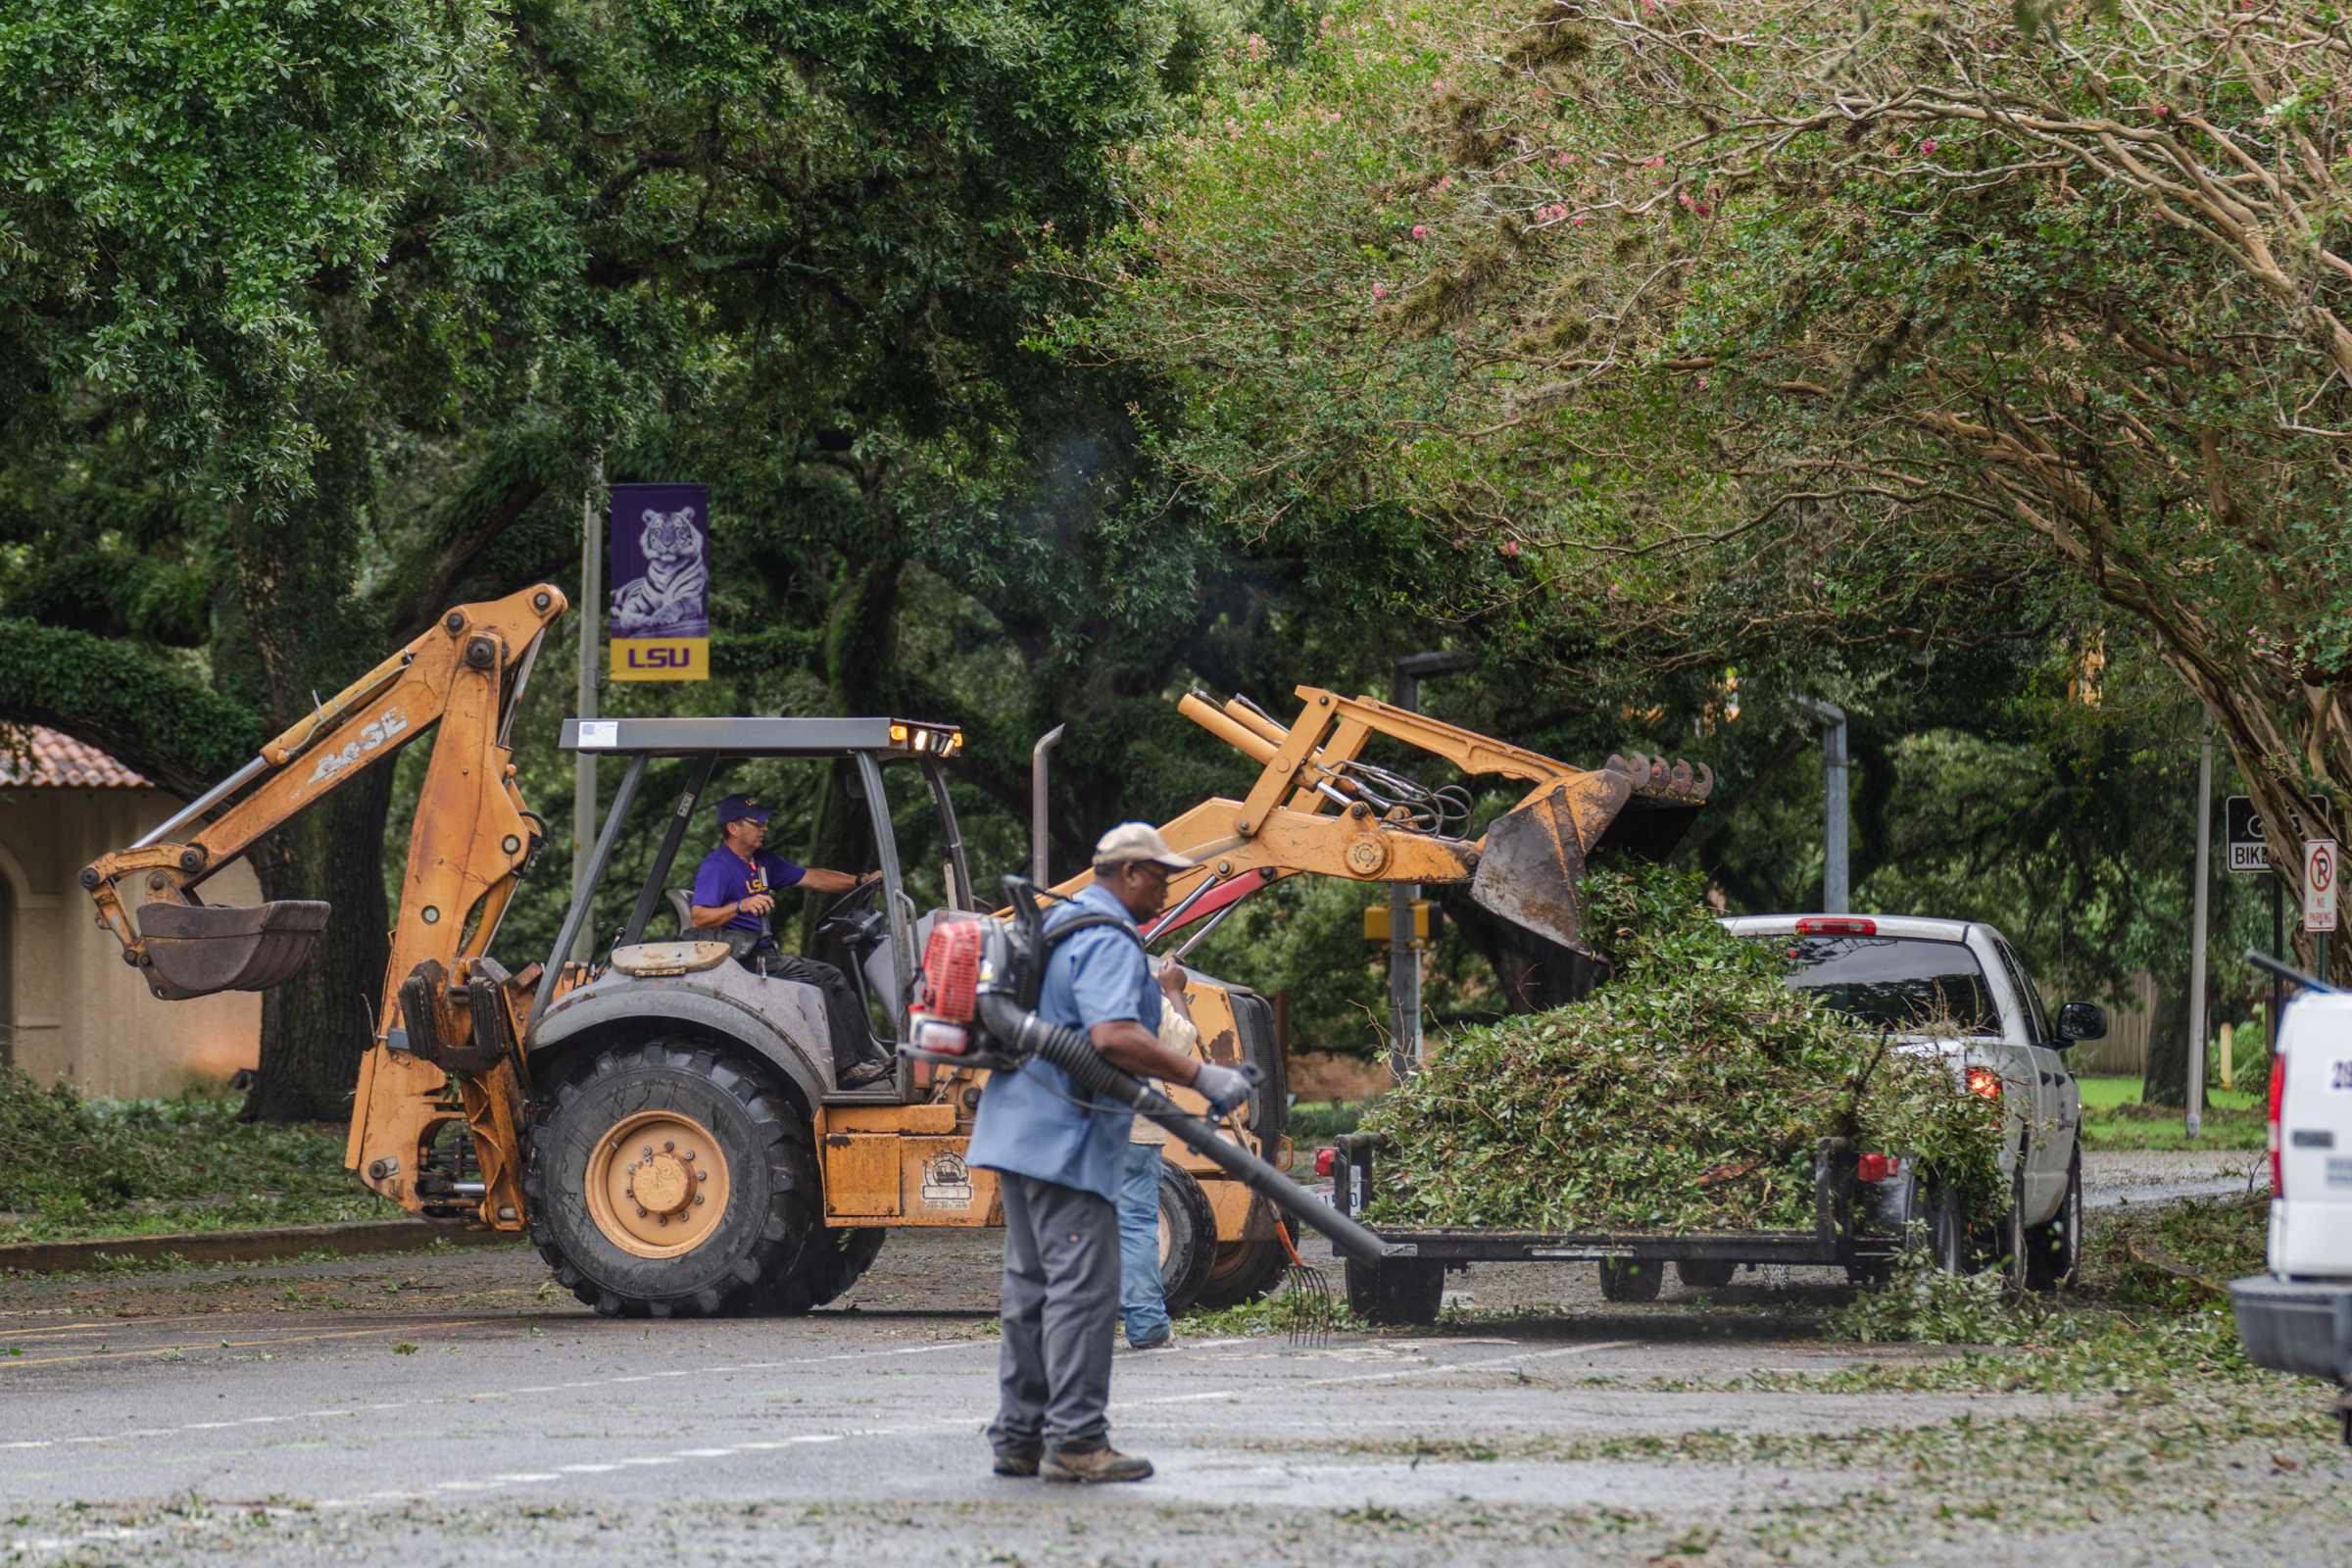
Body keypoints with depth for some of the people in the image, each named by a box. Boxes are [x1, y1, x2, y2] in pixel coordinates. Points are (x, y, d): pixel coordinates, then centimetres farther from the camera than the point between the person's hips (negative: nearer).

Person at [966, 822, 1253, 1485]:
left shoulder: (1060, 923, 19)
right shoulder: (1108, 941, -14)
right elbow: (1114, 1036, -28)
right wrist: (1201, 1077, -25)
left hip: (1021, 1131, 11)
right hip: (1065, 1137, -11)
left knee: (1034, 1284, 13)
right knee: (1083, 1287, -9)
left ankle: (1019, 1436, 16)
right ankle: (1075, 1440, -11)